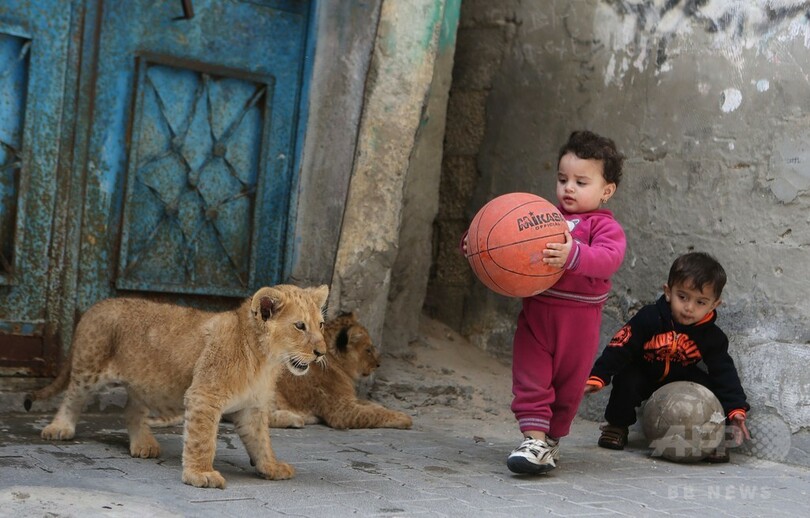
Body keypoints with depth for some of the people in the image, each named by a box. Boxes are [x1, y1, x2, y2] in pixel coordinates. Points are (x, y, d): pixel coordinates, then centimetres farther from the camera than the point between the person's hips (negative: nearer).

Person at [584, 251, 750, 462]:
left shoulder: (712, 337, -16)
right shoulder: (649, 318, -26)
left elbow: (724, 374, -12)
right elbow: (620, 346, -24)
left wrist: (736, 409, -23)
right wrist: (597, 377, -31)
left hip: (681, 379, 2)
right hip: (642, 373, -2)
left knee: (710, 388, -23)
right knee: (627, 379, -31)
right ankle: (617, 426, -5)